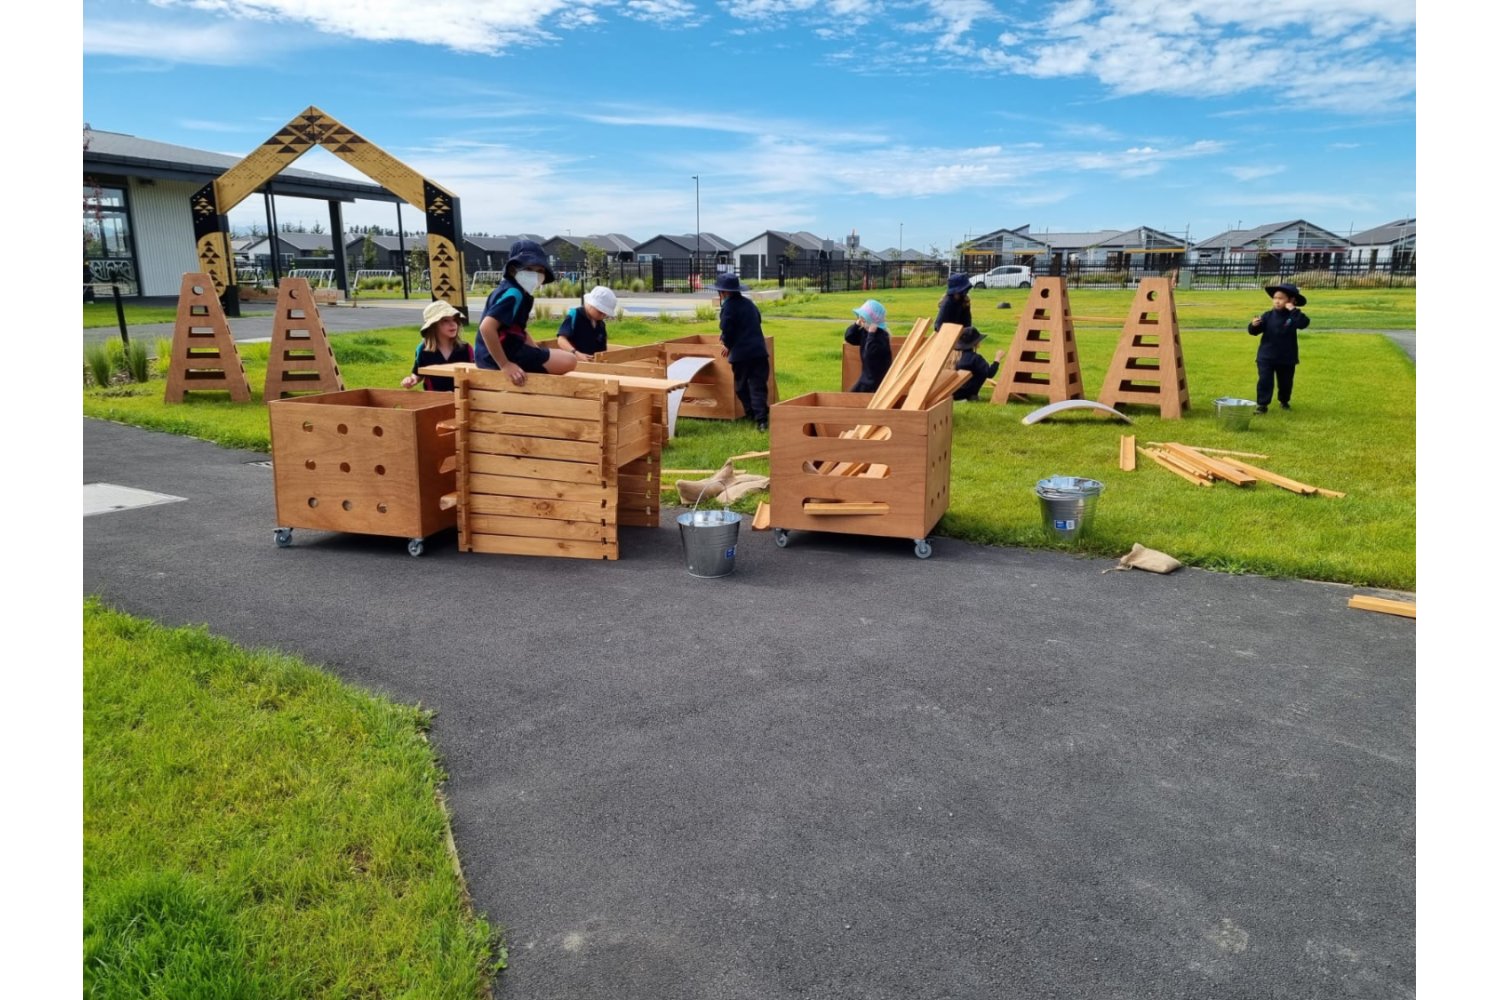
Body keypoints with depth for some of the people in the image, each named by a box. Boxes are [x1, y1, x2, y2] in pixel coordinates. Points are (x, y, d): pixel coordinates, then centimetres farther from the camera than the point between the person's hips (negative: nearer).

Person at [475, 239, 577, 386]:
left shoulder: (514, 291, 13)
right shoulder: (513, 294, -18)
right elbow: (486, 327, -30)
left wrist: (538, 353, 12)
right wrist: (505, 365, -27)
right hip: (501, 356, -10)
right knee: (569, 361, -14)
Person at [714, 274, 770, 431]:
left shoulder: (728, 306, -10)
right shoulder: (748, 303, 14)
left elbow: (727, 329, -16)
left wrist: (728, 345, 6)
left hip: (740, 353, -5)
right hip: (758, 350, 5)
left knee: (741, 386, 14)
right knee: (757, 385, 1)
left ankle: (751, 414, 19)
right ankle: (761, 418, -10)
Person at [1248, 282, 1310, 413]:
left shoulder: (1293, 315, -7)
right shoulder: (1268, 315, -4)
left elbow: (1304, 323, -27)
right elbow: (1255, 332, -4)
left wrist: (1294, 310, -30)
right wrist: (1254, 325, -26)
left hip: (1286, 358, 0)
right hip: (1266, 356, 0)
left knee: (1285, 382, 14)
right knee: (1264, 380, -7)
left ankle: (1284, 401, 36)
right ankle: (1262, 404, -1)